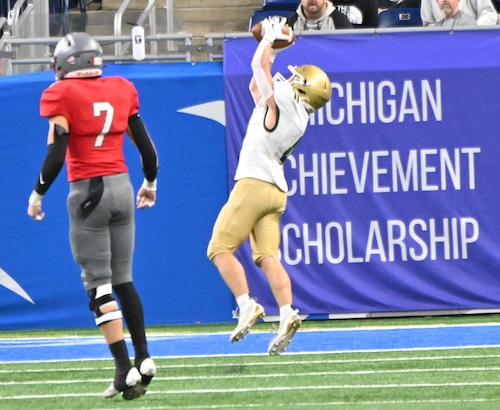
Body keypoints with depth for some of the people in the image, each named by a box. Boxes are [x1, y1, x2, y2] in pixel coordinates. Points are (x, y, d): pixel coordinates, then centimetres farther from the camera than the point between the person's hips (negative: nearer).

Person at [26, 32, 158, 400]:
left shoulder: (62, 96, -8)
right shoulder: (122, 90, 8)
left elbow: (56, 155, -12)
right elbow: (146, 148, 12)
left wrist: (37, 194, 2)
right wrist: (150, 183, 29)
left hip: (88, 192, -5)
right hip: (121, 187, 5)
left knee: (99, 286, -2)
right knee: (123, 280, 16)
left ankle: (126, 370, -7)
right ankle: (144, 359, 15)